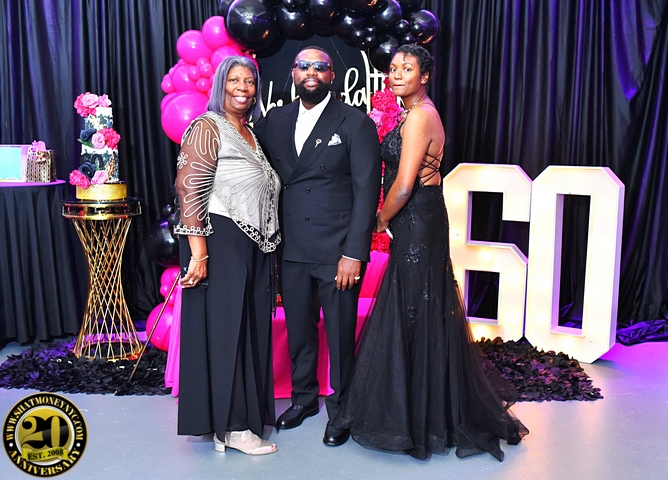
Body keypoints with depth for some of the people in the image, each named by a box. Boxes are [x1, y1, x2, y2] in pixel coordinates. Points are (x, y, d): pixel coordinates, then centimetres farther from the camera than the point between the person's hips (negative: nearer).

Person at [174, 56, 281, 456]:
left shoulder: (252, 134, 18)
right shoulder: (207, 127, -6)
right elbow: (189, 188, -15)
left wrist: (269, 244, 14)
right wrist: (198, 252, -22)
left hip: (254, 246, 8)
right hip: (221, 242, -8)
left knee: (250, 328, 12)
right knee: (223, 329, -2)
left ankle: (243, 411, 25)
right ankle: (231, 427, 7)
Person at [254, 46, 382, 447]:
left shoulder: (356, 123, -4)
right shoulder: (274, 122, 10)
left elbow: (366, 191, -8)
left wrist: (353, 253, -13)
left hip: (338, 250, -4)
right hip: (292, 248, 4)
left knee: (340, 333, 7)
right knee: (298, 328, 15)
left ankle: (341, 408, 26)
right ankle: (304, 397, 35)